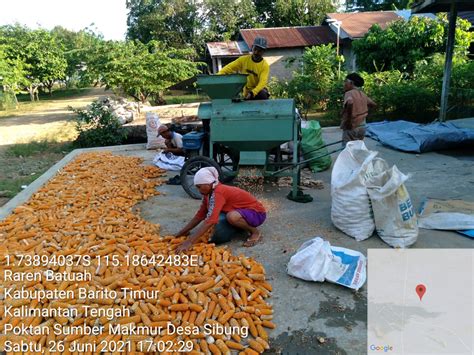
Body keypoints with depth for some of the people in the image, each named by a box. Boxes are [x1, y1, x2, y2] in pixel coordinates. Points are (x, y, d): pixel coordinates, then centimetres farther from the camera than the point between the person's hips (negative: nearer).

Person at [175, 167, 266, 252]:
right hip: (244, 210, 9)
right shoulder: (209, 193, -3)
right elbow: (199, 215, 4)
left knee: (231, 216, -37)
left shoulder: (218, 193, -29)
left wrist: (189, 242, -39)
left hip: (257, 213, -9)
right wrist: (182, 232, -1)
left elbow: (210, 221, -37)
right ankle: (243, 226, 11)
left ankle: (255, 232, -10)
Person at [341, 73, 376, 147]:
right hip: (362, 126, 8)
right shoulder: (362, 94, 11)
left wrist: (348, 119, -27)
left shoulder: (349, 93, -12)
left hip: (351, 127, -8)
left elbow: (350, 103, -35)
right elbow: (373, 104, 22)